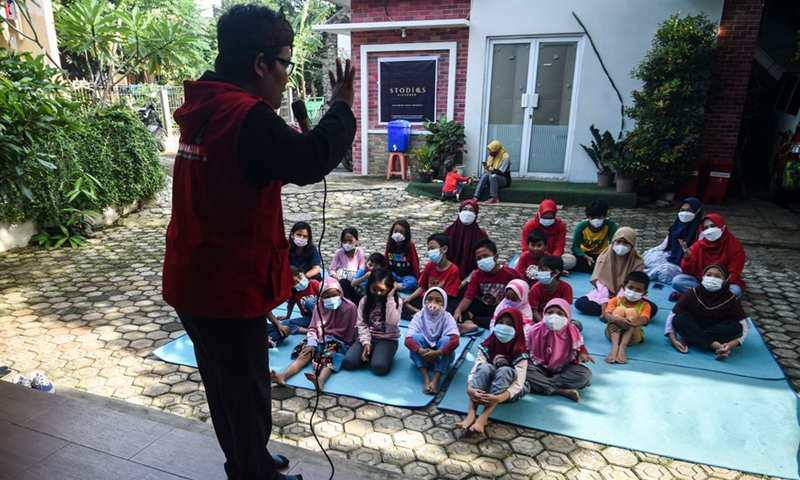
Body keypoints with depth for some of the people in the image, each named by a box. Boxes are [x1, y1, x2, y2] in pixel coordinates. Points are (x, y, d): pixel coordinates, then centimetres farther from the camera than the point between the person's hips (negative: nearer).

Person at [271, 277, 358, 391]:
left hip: (339, 341, -5)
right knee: (305, 355, -22)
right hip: (320, 340, 5)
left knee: (328, 355, -36)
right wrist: (311, 343, -11)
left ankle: (320, 381, -66)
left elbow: (350, 332, -4)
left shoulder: (350, 307, -6)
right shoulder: (319, 307, 9)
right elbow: (313, 328, 8)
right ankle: (283, 376, -44)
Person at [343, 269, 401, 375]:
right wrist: (366, 342, -17)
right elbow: (362, 324, -2)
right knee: (348, 362, -21)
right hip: (369, 338, 3)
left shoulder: (396, 302, -5)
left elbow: (392, 322, -22)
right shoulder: (365, 301, 2)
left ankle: (383, 354, 3)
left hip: (387, 340, -3)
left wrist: (390, 298, -22)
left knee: (379, 366, -31)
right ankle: (371, 354, 7)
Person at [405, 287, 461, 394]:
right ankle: (426, 377, -36)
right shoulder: (419, 316, -11)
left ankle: (436, 379, -38)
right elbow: (408, 340, -23)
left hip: (442, 357, 0)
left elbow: (455, 341, -28)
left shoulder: (447, 318, -12)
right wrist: (421, 352, -43)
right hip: (422, 357, 1)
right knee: (417, 336, -27)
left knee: (446, 339, -29)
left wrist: (437, 353, -43)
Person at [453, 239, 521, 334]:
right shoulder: (478, 274, -1)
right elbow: (468, 297, -10)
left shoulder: (509, 274, -14)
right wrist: (458, 310, -27)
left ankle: (469, 319, -28)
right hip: (482, 306, 4)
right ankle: (469, 324, -39)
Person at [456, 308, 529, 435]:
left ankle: (483, 417, -46)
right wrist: (469, 389, -41)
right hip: (485, 387, 2)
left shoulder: (520, 352, -17)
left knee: (505, 370, -33)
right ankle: (471, 413, -45)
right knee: (485, 367, -29)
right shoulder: (488, 345, -9)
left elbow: (519, 383, -27)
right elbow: (475, 368, -19)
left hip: (508, 391, -2)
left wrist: (498, 398, -44)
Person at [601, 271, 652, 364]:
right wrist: (617, 320, -39)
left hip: (632, 336, 0)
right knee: (619, 309, -24)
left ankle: (623, 347, -39)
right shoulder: (616, 300, 4)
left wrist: (629, 322, -38)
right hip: (613, 333, 0)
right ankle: (614, 347, -43)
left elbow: (645, 320, -18)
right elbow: (606, 316, -15)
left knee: (632, 311, -22)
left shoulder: (644, 305, 5)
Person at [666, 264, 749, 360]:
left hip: (717, 331, 1)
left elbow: (743, 327, -16)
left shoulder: (731, 299, -14)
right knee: (678, 320, -29)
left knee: (736, 327, -29)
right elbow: (672, 316, -15)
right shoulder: (692, 294, -16)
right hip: (694, 328, -1)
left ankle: (687, 340, -28)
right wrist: (673, 340, -29)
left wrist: (730, 345, -35)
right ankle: (717, 347, -36)